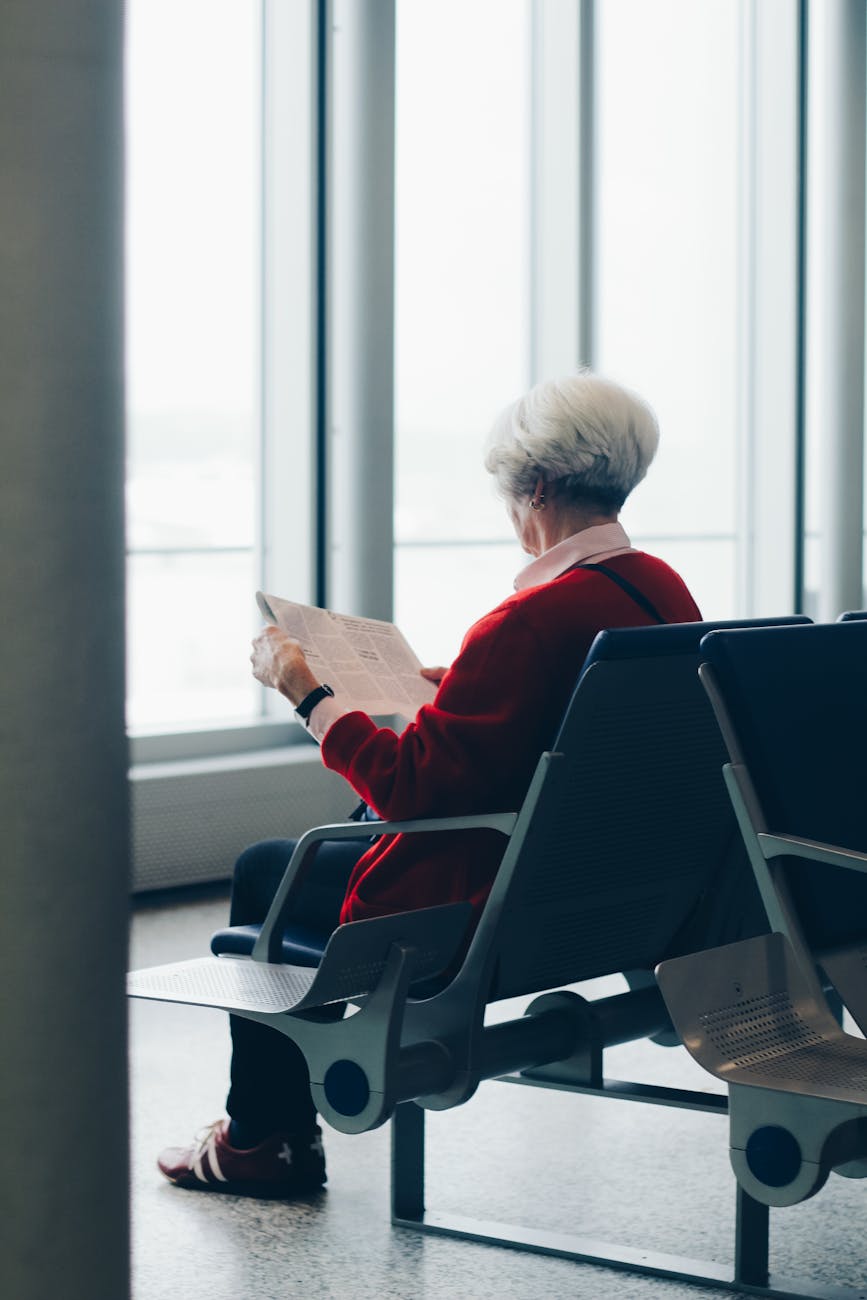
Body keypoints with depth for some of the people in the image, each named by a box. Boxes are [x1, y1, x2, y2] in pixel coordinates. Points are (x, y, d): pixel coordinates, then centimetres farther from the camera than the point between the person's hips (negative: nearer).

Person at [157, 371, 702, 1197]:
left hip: (493, 905, -9)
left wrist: (305, 692, -16)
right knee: (342, 844, 28)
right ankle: (285, 1110, 37)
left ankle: (260, 1138, 28)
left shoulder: (534, 621, -29)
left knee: (263, 871, 14)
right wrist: (466, 688, 20)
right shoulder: (665, 592, -1)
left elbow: (412, 789, -27)